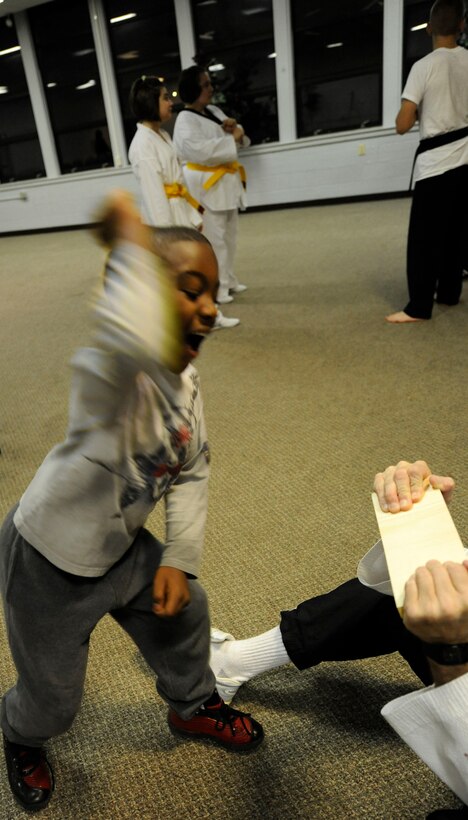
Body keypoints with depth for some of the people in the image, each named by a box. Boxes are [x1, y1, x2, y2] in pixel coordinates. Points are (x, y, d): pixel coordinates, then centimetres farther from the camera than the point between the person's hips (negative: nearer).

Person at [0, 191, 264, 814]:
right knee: (52, 701, 15)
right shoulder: (112, 373, -35)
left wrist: (179, 558, -5)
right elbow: (133, 344, -62)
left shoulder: (185, 381, -8)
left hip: (121, 546, 7)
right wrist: (133, 242, -47)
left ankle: (193, 706, 53)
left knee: (183, 611, 19)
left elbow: (192, 471, 0)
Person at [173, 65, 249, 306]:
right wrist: (231, 139, -20)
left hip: (226, 182, 9)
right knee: (213, 238, -10)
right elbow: (201, 151, -28)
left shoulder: (214, 111, 14)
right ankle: (214, 289, -3)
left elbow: (239, 141, 17)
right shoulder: (185, 120, -12)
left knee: (228, 235, 14)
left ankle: (228, 281, 26)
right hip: (206, 185, -9)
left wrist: (235, 128, -6)